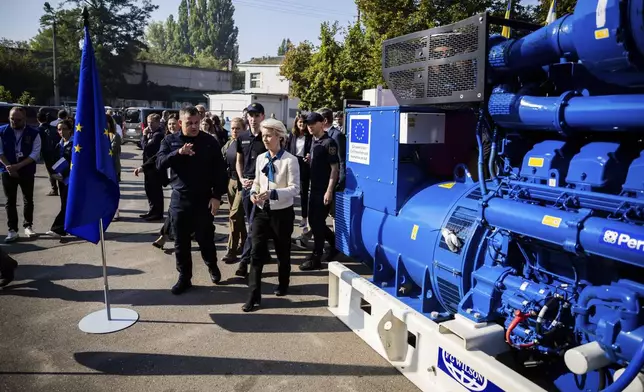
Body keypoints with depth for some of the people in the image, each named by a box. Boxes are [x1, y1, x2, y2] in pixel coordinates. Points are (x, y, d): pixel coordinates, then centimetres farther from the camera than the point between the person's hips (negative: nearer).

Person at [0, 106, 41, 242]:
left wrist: (18, 166, -19)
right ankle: (12, 230, 10)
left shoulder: (33, 133, -5)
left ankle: (28, 226, 22)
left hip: (27, 172, -1)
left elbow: (35, 153, -10)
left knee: (28, 200, 9)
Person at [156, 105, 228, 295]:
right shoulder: (170, 141, 3)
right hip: (179, 199, 2)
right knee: (181, 241, 8)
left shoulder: (210, 141, -2)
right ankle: (184, 278, 22)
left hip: (204, 199, -2)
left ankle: (212, 266, 34)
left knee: (205, 238, 7)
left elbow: (219, 171, -2)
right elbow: (159, 164, -10)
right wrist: (178, 153, -26)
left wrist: (217, 196, -8)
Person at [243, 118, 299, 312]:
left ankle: (283, 284, 37)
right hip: (261, 211, 4)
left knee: (282, 252, 14)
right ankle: (254, 295, 4)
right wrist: (254, 192, -7)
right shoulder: (260, 158, 5)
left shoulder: (290, 160, -12)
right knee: (256, 252, -2)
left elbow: (295, 188, -16)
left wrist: (273, 193, -28)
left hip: (282, 212, -4)